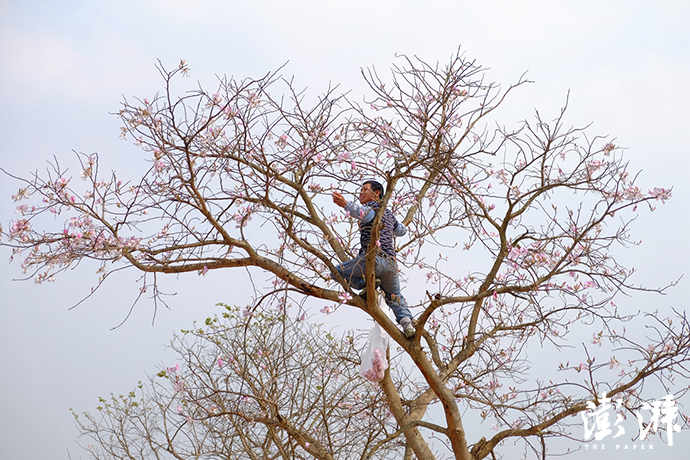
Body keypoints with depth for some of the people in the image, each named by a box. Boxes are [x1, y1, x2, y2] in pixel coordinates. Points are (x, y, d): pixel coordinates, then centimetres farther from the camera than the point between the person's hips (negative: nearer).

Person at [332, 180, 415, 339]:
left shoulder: (372, 206, 1)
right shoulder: (388, 213, 25)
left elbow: (364, 213, -25)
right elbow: (401, 230, 43)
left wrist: (346, 204, -41)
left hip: (373, 257, -8)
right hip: (391, 263, 8)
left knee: (337, 272, 8)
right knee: (395, 297, 25)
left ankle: (366, 283, -10)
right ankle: (406, 322, 0)